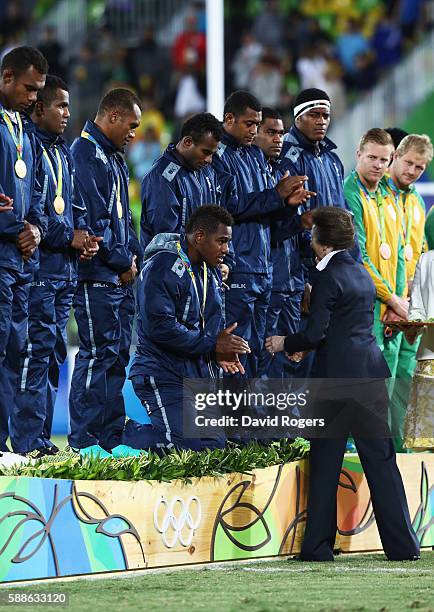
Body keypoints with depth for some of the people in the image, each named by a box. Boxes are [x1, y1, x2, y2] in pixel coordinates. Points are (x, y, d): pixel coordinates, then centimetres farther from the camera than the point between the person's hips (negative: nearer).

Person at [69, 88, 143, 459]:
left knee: (117, 354, 9)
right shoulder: (86, 154, -12)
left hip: (121, 276, 10)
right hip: (98, 276, -10)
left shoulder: (113, 158, 20)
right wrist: (122, 263, -9)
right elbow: (94, 219, -17)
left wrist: (132, 256, 9)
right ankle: (84, 441, -7)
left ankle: (110, 438, 13)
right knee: (98, 354, -9)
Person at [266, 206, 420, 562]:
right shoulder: (362, 273, 14)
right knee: (381, 459, 7)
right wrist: (302, 345, 27)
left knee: (325, 462, 1)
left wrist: (285, 344, 4)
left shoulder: (329, 277, -10)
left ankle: (318, 545, 4)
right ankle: (402, 544, 4)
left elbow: (315, 334, -14)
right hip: (371, 372, 7)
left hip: (337, 377, -7)